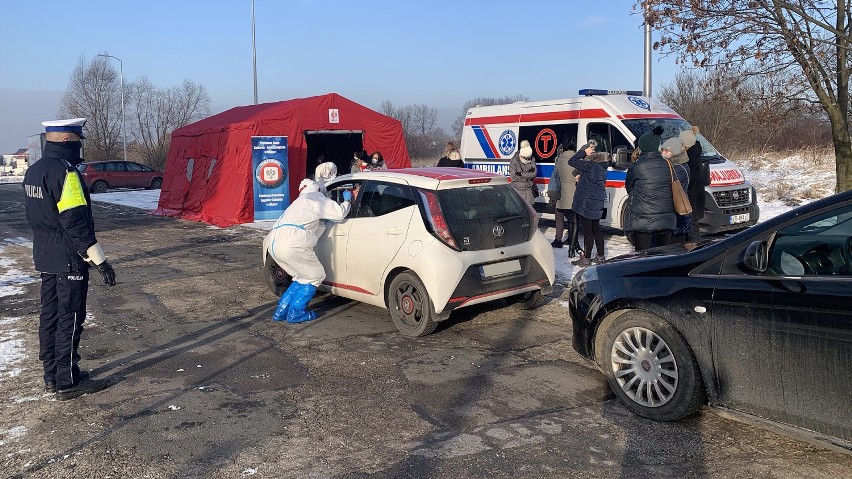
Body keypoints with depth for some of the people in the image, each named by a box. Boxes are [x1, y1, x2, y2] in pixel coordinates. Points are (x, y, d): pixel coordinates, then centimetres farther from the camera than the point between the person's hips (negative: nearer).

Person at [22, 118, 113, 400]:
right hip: (69, 259, -9)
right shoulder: (64, 171, -19)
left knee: (49, 316, 15)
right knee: (70, 319, -2)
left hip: (45, 258, 10)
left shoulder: (34, 171, 11)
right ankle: (68, 382, 6)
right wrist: (99, 260, -21)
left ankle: (52, 376, 25)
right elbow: (76, 221, -23)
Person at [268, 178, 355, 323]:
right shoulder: (316, 197, 8)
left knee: (302, 277, 22)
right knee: (315, 276, 6)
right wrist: (347, 201, 21)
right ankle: (295, 313, 3)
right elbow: (339, 214, 1)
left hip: (275, 243, 9)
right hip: (292, 244, -9)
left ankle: (281, 311, 19)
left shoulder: (299, 202, 35)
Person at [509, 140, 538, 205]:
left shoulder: (532, 160, 2)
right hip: (518, 189, -3)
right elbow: (513, 177, -15)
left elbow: (534, 174, -5)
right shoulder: (514, 161, -9)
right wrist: (527, 178, -10)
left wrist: (521, 174, -15)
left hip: (529, 189, 3)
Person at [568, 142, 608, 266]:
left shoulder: (590, 166, -18)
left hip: (586, 204, -9)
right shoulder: (602, 167, 9)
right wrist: (581, 178, 17)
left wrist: (584, 151, -11)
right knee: (596, 229, 17)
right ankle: (600, 256, 24)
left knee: (587, 231, -3)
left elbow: (572, 161, -17)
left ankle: (586, 258, 3)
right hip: (597, 204, 9)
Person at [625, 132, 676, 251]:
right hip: (666, 222, 4)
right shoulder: (668, 165, 3)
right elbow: (673, 190, 12)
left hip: (642, 222, -4)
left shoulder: (635, 167, -8)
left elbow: (629, 188, 7)